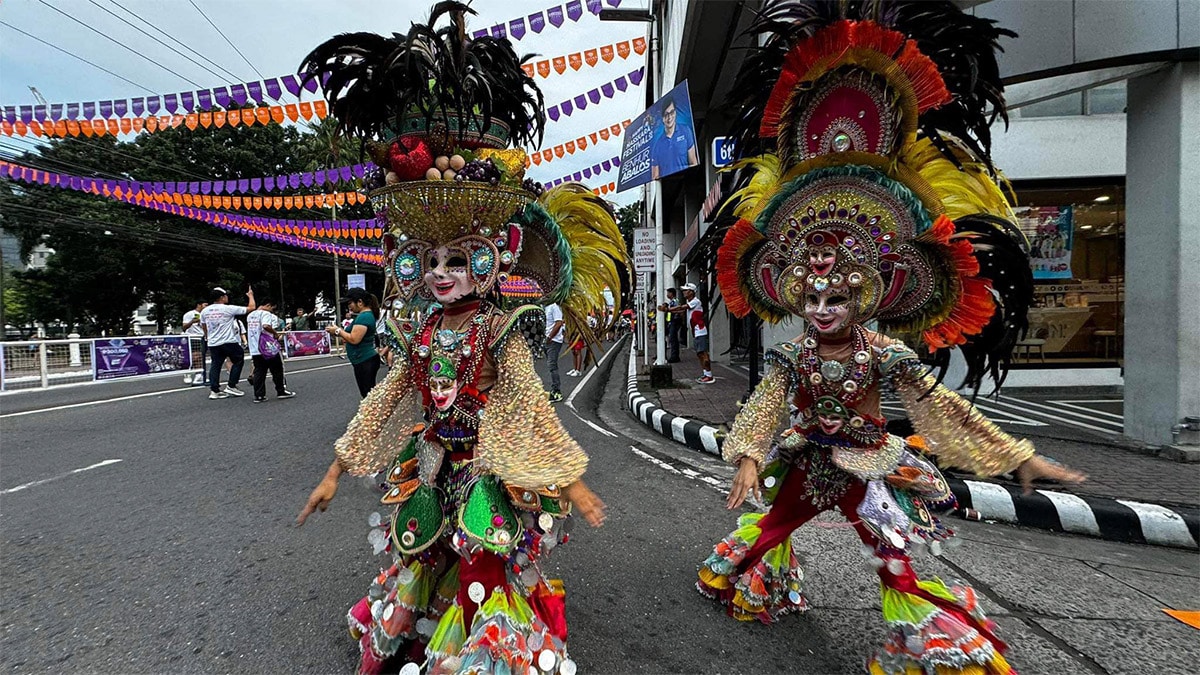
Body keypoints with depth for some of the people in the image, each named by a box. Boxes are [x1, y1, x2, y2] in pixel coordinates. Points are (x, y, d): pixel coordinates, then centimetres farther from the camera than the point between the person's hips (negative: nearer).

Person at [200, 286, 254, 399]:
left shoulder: (205, 311, 7)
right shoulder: (229, 309, -10)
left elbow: (204, 327, 20)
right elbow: (251, 308, -7)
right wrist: (250, 295, 10)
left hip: (213, 343, 6)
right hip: (229, 342, -6)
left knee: (215, 365, 10)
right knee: (238, 361, 11)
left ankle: (214, 390, 7)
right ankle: (231, 386, 7)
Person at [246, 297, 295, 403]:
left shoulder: (250, 315, 15)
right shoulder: (266, 314, -10)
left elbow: (249, 331, 22)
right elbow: (266, 326, -28)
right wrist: (275, 333, -13)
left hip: (254, 350, 7)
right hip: (269, 349, -7)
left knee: (258, 372, 6)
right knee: (277, 370, 6)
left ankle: (259, 395, 2)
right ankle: (281, 391, 12)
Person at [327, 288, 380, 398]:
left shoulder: (364, 317, -18)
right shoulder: (366, 314, 14)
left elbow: (354, 339, -23)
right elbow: (356, 336, 18)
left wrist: (338, 331, -10)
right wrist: (340, 331, 7)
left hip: (364, 361, -10)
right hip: (365, 360, 10)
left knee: (368, 394, -6)